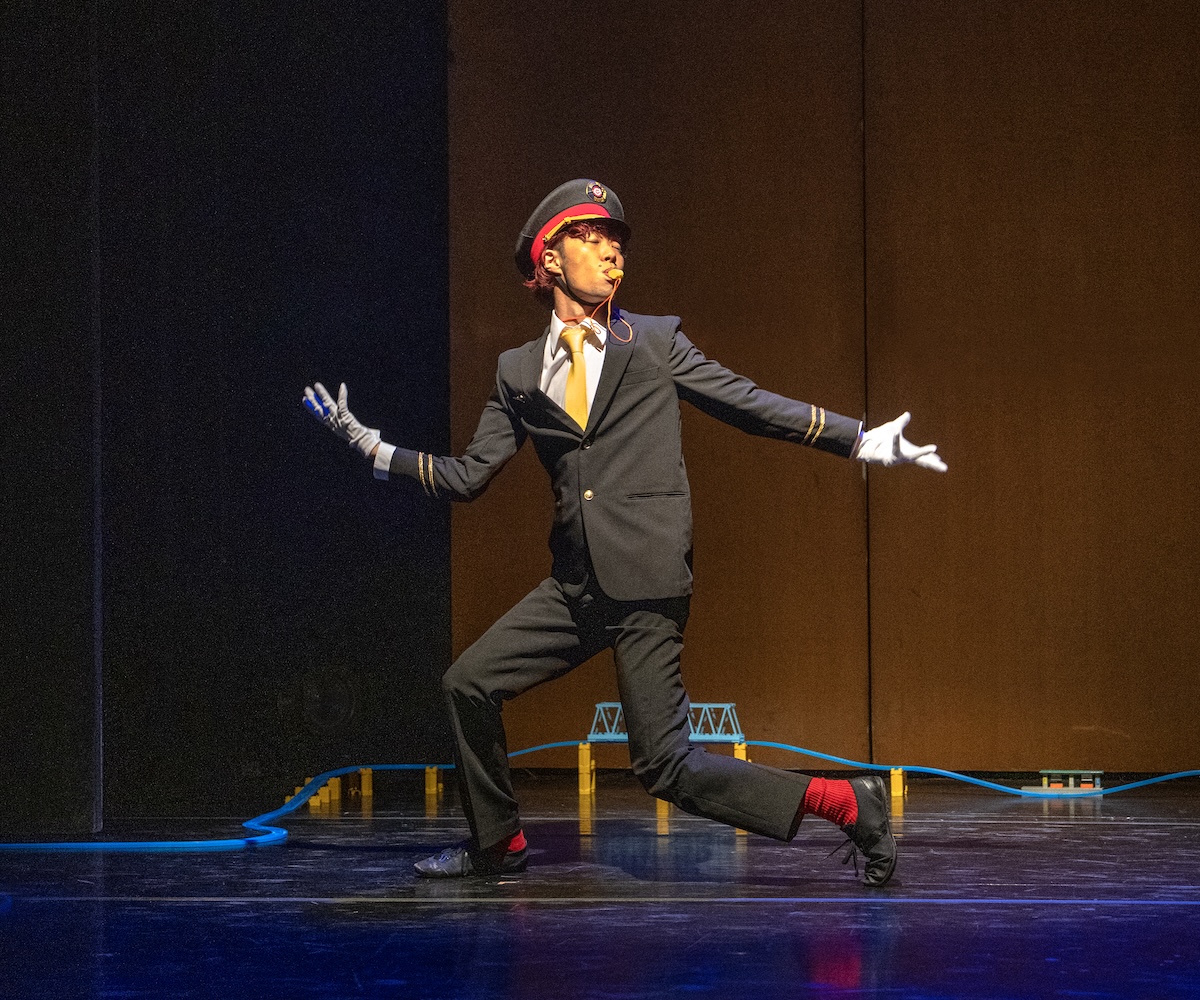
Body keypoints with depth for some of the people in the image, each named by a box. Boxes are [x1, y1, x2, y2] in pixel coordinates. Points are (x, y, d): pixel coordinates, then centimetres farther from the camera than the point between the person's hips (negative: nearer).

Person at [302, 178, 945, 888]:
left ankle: (848, 804, 1)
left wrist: (862, 440, -3)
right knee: (470, 683, 4)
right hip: (576, 585, 5)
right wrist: (371, 446, 9)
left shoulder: (656, 342, 4)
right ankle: (498, 844, 24)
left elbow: (750, 403, 3)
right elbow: (469, 476, 14)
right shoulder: (518, 372, 12)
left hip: (647, 583, -5)